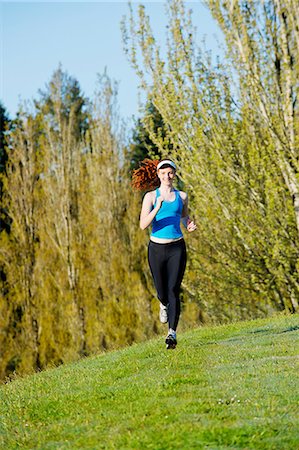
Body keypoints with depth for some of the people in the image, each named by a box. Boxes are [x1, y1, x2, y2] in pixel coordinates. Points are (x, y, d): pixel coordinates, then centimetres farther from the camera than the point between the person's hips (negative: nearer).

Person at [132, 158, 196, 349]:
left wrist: (189, 224, 3)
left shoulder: (182, 196, 6)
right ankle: (164, 305, 49)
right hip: (157, 248, 0)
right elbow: (143, 225, -12)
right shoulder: (151, 196, -2)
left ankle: (172, 333, -16)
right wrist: (157, 208, -27)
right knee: (162, 290, 11)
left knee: (173, 290, -13)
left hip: (177, 248, 0)